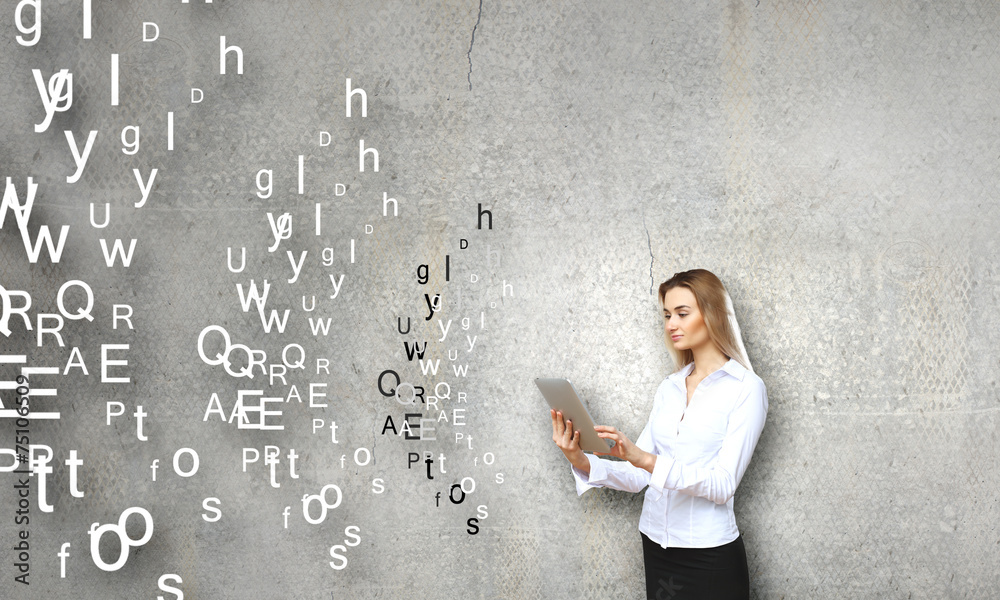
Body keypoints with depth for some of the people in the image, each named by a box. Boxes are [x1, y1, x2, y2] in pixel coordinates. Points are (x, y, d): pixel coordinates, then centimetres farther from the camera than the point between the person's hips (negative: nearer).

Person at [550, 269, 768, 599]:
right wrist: (583, 463, -12)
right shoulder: (669, 387, 9)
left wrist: (648, 460, -28)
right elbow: (637, 476, 5)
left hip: (710, 555, -5)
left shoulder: (746, 388, -8)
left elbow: (723, 484, -17)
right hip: (655, 545, 5)